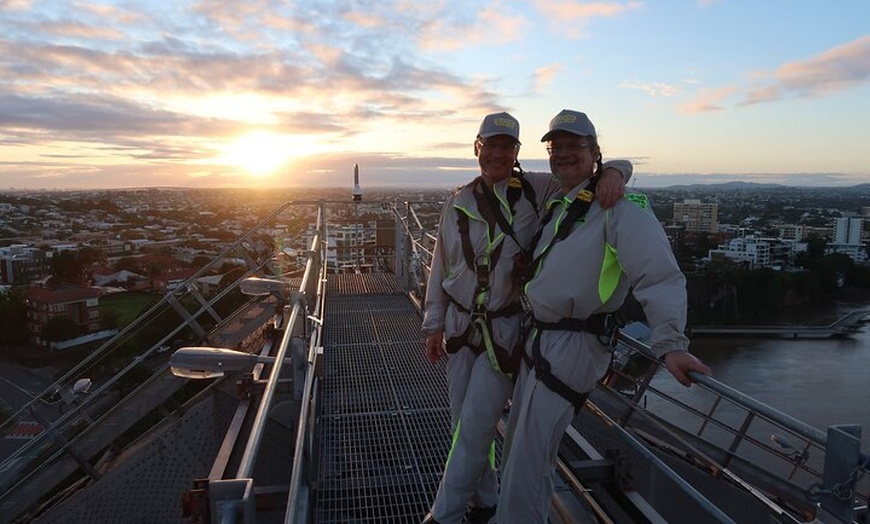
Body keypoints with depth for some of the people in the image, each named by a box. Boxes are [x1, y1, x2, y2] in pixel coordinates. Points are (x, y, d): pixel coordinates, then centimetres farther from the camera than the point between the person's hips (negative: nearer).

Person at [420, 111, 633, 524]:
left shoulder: (539, 189, -6)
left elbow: (616, 166, -2)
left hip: (507, 330, -4)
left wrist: (612, 172, -26)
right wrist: (434, 323, 11)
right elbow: (441, 266, 10)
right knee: (464, 423, 15)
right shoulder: (458, 202, 4)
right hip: (460, 326, 5)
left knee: (475, 427, -1)